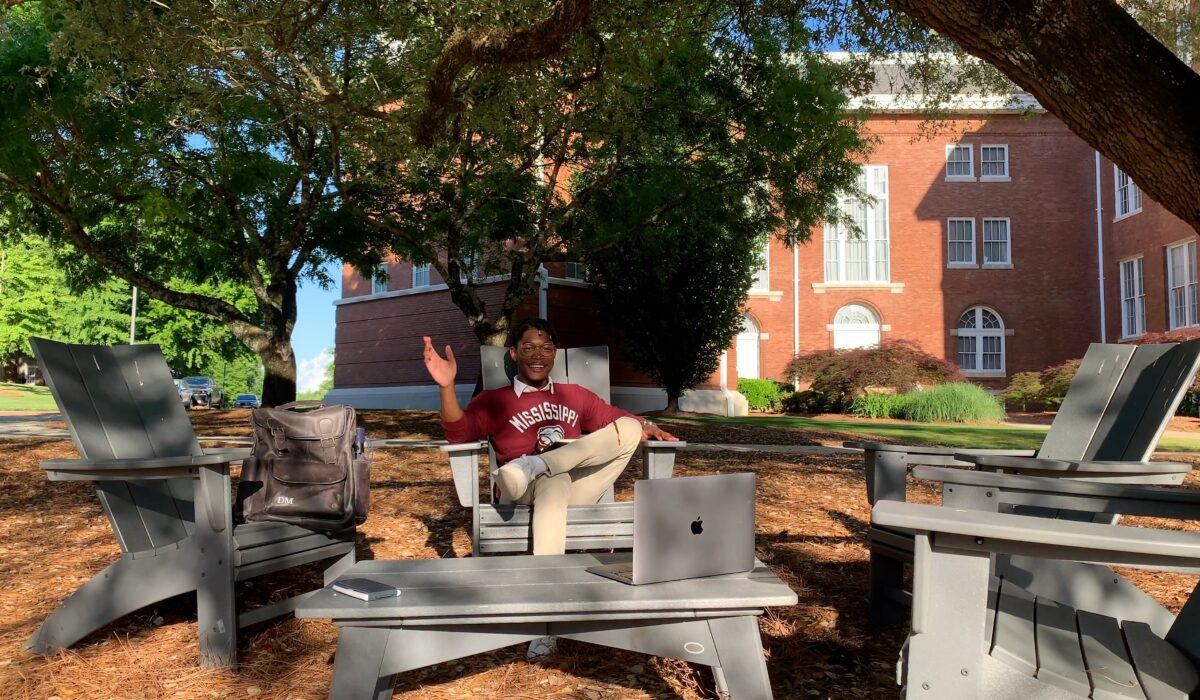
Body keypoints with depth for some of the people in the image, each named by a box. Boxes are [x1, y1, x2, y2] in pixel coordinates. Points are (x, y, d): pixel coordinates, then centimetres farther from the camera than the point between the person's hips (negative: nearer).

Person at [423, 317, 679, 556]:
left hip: (576, 491, 4)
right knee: (555, 480, -39)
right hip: (522, 494, -4)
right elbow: (460, 433, -4)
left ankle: (532, 466, -27)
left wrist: (645, 426, 2)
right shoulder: (493, 400, 12)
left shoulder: (576, 395, 25)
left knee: (630, 428, -16)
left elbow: (616, 418, 26)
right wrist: (447, 386, -22)